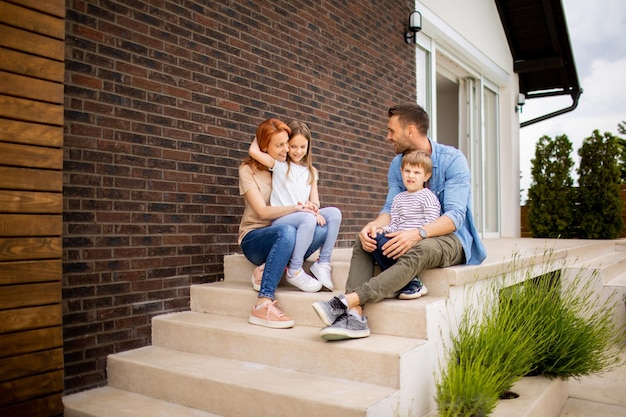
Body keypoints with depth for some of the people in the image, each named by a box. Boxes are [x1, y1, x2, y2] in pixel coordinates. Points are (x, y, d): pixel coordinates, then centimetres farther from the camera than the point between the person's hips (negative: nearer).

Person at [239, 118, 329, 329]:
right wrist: (296, 208, -28)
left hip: (279, 236, 4)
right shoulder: (248, 170, -2)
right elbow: (262, 211, -14)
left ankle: (268, 270, -23)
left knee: (321, 230, -28)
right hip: (254, 238, -4)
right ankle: (263, 305, -40)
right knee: (286, 231, -39)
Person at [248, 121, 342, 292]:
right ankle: (295, 271, -23)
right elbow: (253, 151, -11)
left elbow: (314, 199, 11)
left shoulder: (311, 171, 21)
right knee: (308, 218, -35)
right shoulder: (279, 165, 5)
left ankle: (323, 263, -14)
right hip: (280, 219, -5)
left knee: (334, 212, -20)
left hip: (304, 217, 5)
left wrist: (315, 210, -13)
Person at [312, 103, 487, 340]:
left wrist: (418, 233, -40)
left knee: (417, 251, -39)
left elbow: (455, 215, -22)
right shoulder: (397, 164, 7)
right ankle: (355, 315, -36)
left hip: (450, 237, -6)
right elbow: (390, 208, 0)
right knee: (363, 242, -18)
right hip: (410, 235, 6)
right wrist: (373, 225, -24)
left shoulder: (453, 160, -12)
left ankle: (345, 302, -48)